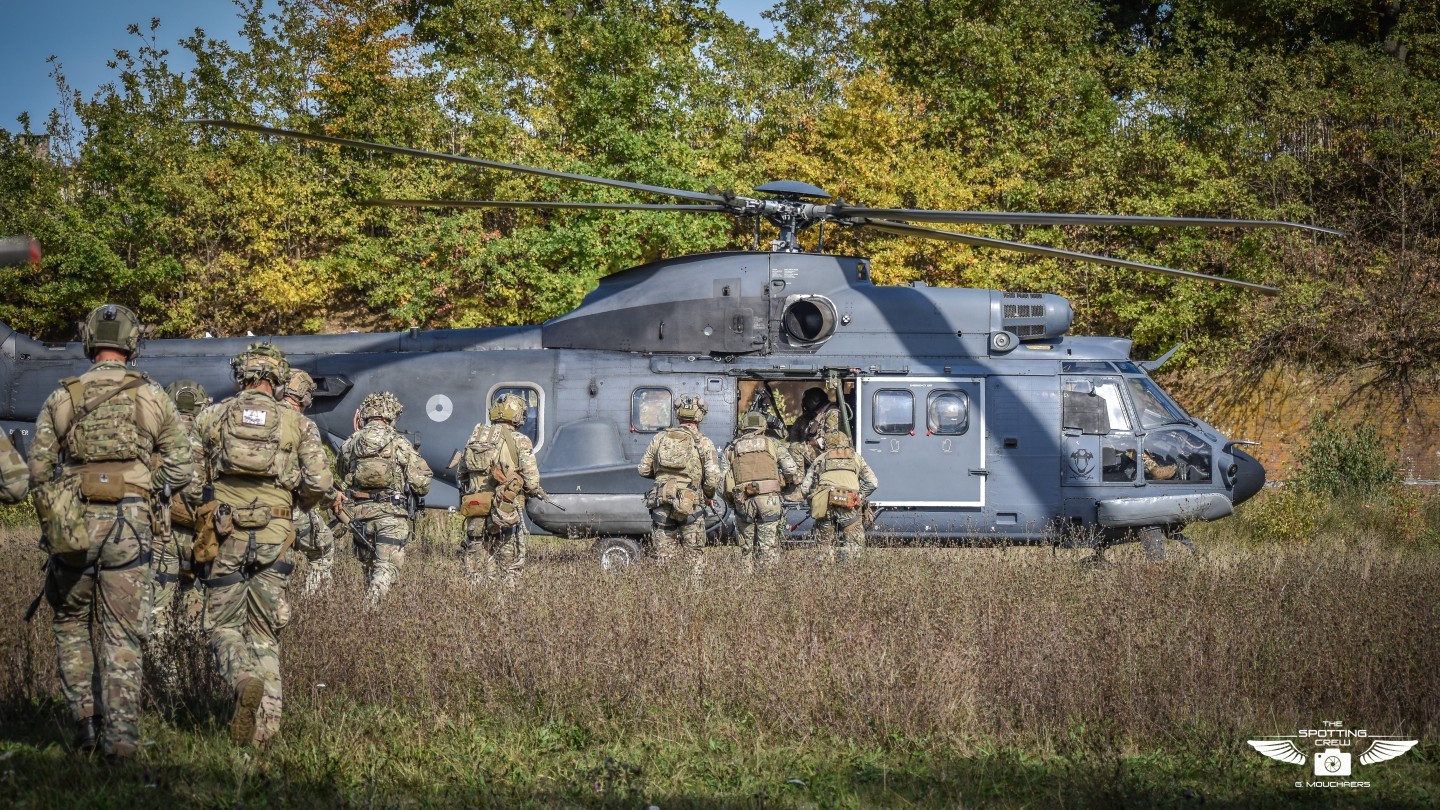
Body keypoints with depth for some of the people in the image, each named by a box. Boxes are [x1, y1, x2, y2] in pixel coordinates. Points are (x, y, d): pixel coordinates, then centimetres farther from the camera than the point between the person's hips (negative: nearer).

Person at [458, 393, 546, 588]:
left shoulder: (475, 438, 11)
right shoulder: (519, 441, -5)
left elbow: (461, 474, 16)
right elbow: (531, 479, -9)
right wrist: (537, 492, 12)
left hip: (475, 512, 4)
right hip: (506, 512, -4)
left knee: (477, 568, 11)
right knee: (510, 570, 5)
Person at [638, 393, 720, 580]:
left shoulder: (660, 438, 7)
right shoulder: (704, 443, -3)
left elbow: (643, 469, 11)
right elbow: (713, 479, -8)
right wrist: (708, 495, 13)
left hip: (661, 503, 3)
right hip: (691, 505, -3)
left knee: (664, 555, 7)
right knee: (696, 556, 6)